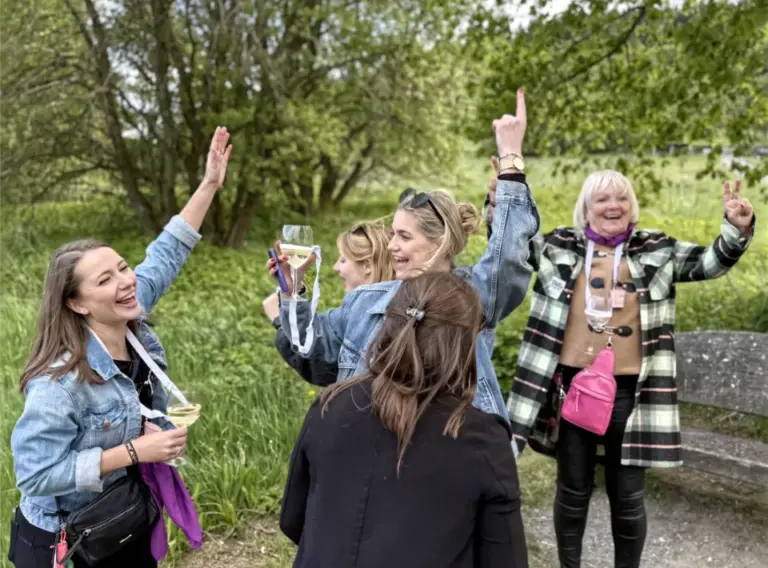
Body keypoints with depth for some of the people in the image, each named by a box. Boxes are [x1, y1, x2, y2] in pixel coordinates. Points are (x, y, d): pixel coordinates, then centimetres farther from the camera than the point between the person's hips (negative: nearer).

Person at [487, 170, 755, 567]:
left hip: (629, 390, 0)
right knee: (573, 491, 15)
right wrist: (499, 206, -11)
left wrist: (737, 229, -11)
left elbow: (710, 262, 7)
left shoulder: (657, 251, 6)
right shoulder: (560, 247, 4)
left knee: (628, 496, 11)